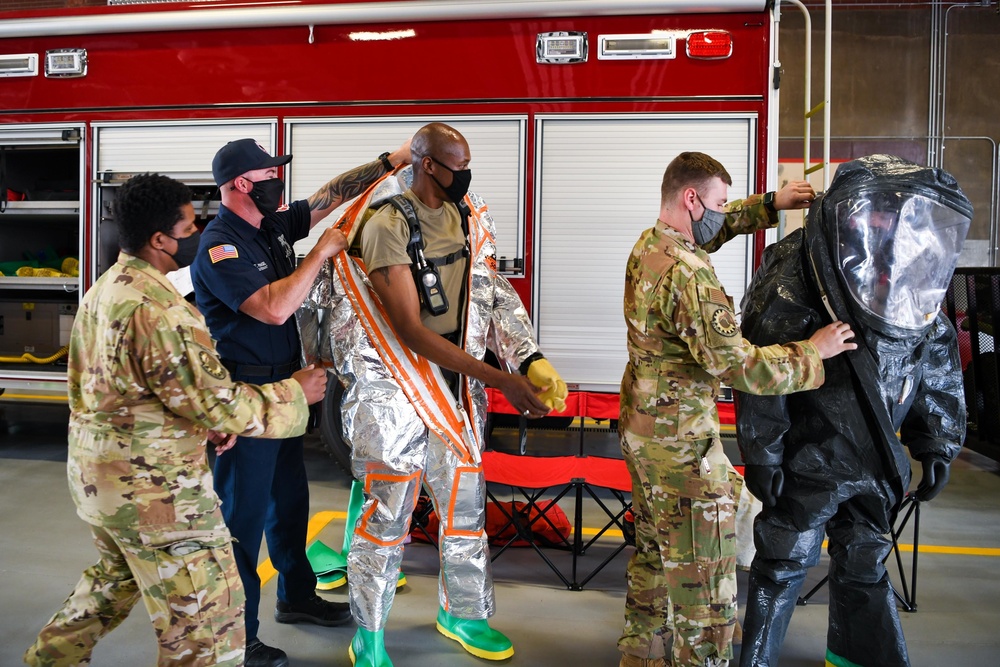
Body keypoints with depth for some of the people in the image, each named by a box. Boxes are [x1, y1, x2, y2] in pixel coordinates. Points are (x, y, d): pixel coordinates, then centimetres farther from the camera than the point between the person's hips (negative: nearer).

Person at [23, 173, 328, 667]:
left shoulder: (105, 289, 7)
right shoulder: (159, 307, -25)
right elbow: (218, 401, -23)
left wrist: (206, 422, 11)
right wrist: (294, 393, -10)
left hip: (96, 473, 10)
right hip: (152, 489, -10)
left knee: (119, 574, 32)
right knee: (208, 611, 1)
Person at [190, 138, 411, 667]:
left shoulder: (272, 226, 7)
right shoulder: (219, 246, -18)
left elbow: (332, 195, 11)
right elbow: (274, 307, -29)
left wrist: (393, 160, 6)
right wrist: (321, 253, -20)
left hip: (282, 386, 9)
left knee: (288, 498, 21)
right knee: (243, 512, 1)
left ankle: (297, 597, 40)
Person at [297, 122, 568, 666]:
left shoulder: (469, 216, 4)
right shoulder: (389, 223, -17)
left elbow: (495, 295, 4)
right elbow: (411, 331, -22)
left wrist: (532, 362, -12)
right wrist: (499, 378, -24)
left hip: (457, 381, 6)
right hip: (395, 386, -6)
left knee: (466, 503, 16)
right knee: (388, 514, 4)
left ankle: (462, 612, 38)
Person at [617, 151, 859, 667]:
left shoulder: (647, 246, 4)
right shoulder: (689, 275, -25)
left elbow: (712, 229, 25)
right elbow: (742, 367, -26)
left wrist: (769, 204, 16)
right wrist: (813, 350, -14)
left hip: (642, 428, 10)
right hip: (682, 445, -10)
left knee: (653, 553, 23)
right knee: (705, 581, 3)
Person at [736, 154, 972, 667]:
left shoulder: (914, 279, -1)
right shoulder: (795, 281, -19)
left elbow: (940, 373, 8)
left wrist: (937, 447, 8)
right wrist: (761, 456, -16)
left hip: (876, 462, 6)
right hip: (809, 459, -5)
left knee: (864, 564, 21)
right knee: (783, 565, 6)